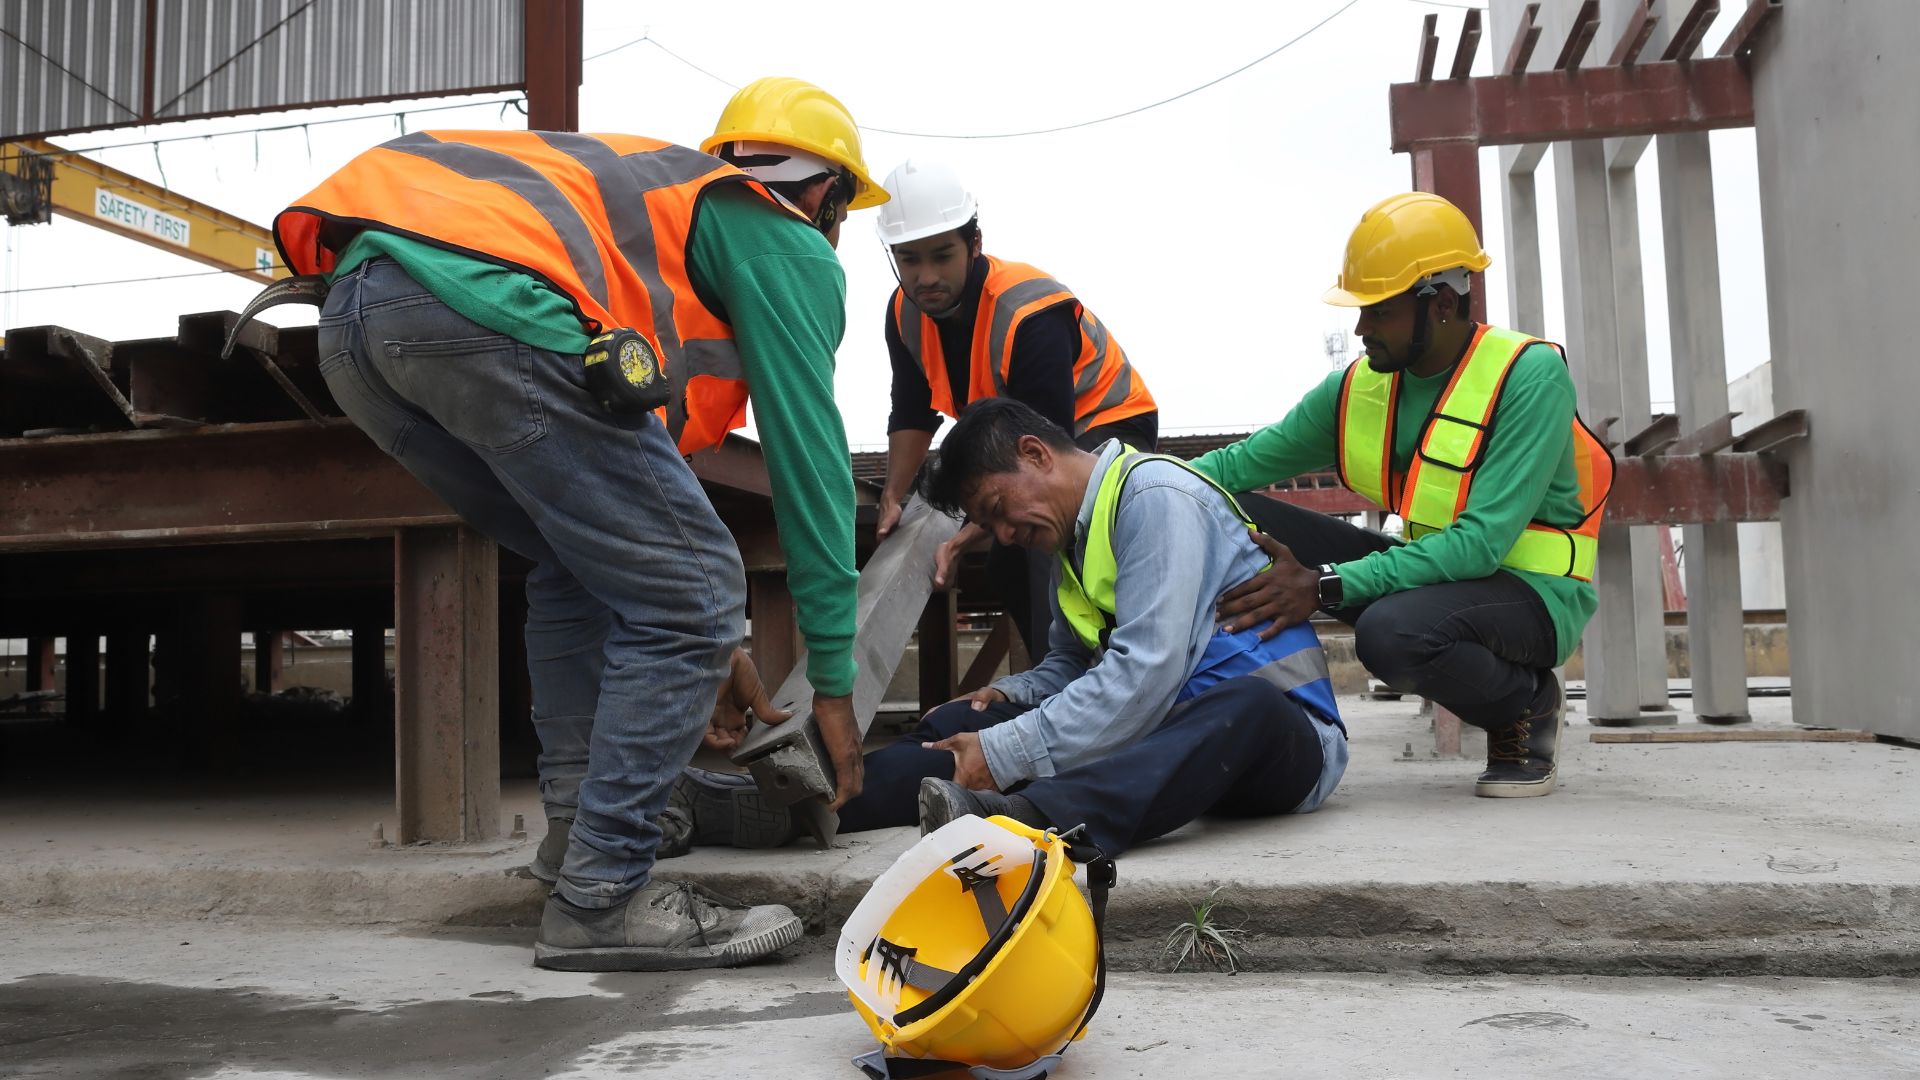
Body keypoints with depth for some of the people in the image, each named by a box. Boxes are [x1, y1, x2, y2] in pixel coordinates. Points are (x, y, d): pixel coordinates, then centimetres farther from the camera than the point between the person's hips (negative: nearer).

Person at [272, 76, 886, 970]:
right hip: (490, 309, -9)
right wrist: (833, 681, 20)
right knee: (687, 600, 0)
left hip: (353, 313, 9)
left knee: (582, 564, 25)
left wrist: (707, 657, 47)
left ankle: (580, 821, 21)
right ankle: (600, 899, 2)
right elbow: (810, 458, 13)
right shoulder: (790, 247, 16)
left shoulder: (666, 187, 39)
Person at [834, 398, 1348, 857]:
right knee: (964, 721, -8)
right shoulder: (1073, 537, 15)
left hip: (1268, 726, -7)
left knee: (1245, 705, -43)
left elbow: (1145, 672, -23)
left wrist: (1004, 755, -24)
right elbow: (1069, 661, 23)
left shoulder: (1155, 496, -13)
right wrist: (1009, 695, 1)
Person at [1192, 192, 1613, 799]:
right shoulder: (1362, 385, 1)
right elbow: (1243, 462, 5)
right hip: (1433, 569, 6)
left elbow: (1481, 542, -27)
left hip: (1531, 591, -6)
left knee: (1392, 632, -39)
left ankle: (1527, 702, -5)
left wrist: (1326, 587, -34)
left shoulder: (1529, 374, -18)